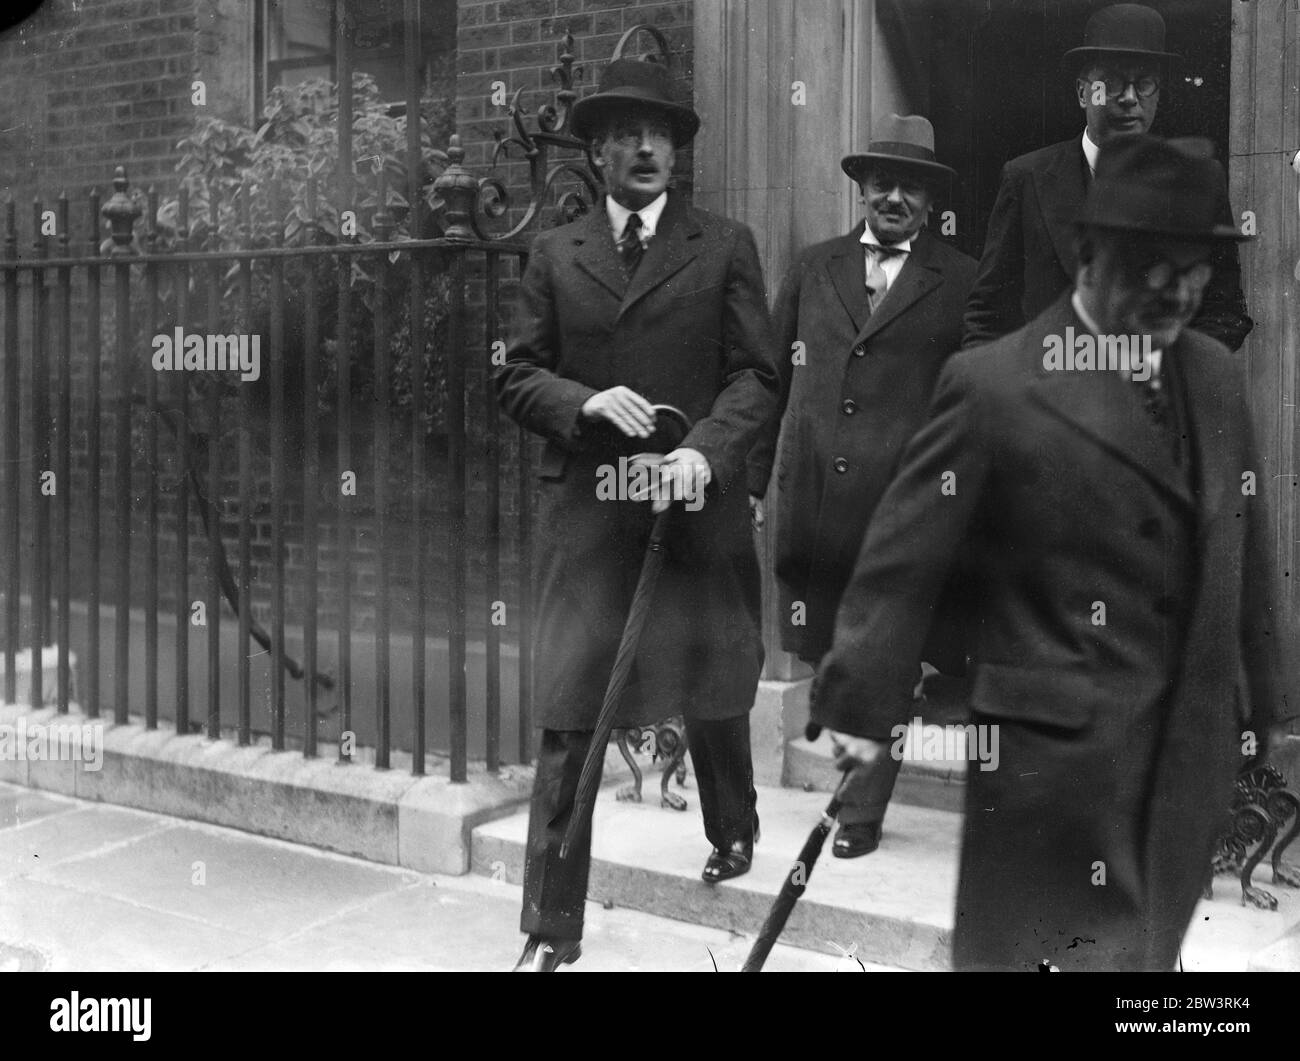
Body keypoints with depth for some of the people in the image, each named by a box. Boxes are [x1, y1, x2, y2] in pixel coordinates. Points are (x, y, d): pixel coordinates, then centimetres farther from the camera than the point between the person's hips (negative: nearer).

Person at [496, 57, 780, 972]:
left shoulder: (725, 246, 6)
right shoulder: (556, 254, 10)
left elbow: (756, 374, 0)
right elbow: (518, 376, 8)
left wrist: (707, 450, -17)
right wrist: (584, 402, -12)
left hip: (699, 508, 0)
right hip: (585, 511, 0)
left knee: (713, 694, 16)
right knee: (568, 716, -2)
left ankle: (733, 833, 45)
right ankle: (551, 928, 6)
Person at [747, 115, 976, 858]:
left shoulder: (962, 282, 2)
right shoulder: (814, 268, 12)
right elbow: (773, 375, 12)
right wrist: (755, 477, 8)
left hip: (904, 502, -3)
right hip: (812, 499, 3)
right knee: (820, 651, 11)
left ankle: (862, 812, 17)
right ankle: (850, 764, 36)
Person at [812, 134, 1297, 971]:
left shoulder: (1217, 376, 7)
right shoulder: (994, 386, -12)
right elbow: (902, 562, -11)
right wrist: (863, 707, -11)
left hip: (1195, 754, 6)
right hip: (1054, 751, -5)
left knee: (1148, 951, 17)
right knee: (1036, 948, 3)